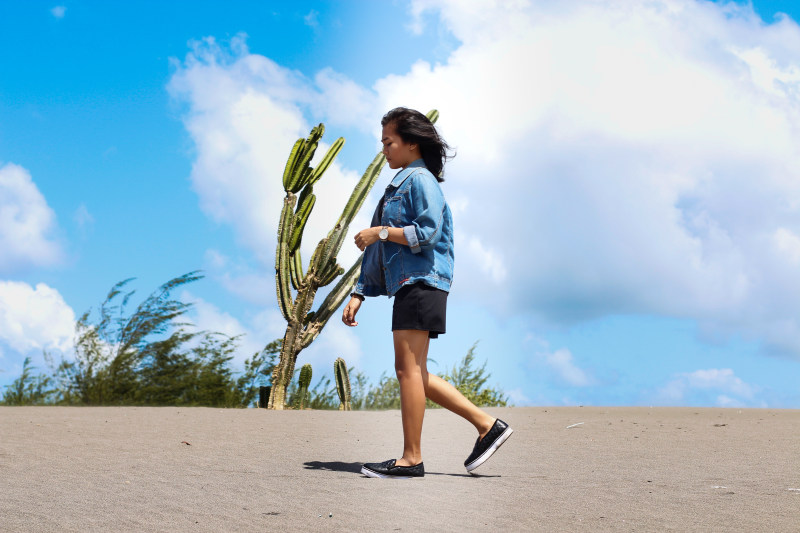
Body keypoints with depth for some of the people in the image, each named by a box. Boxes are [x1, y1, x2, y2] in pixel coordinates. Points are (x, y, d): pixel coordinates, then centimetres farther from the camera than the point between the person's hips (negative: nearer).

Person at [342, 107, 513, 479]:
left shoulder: (421, 180, -5)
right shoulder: (398, 186, 23)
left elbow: (427, 233, -19)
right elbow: (376, 252, 22)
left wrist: (381, 232, -11)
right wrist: (358, 295, 18)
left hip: (421, 281, -10)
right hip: (407, 284, 10)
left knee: (409, 368, -9)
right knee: (413, 373, 10)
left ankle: (411, 459, -5)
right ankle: (486, 425, 13)